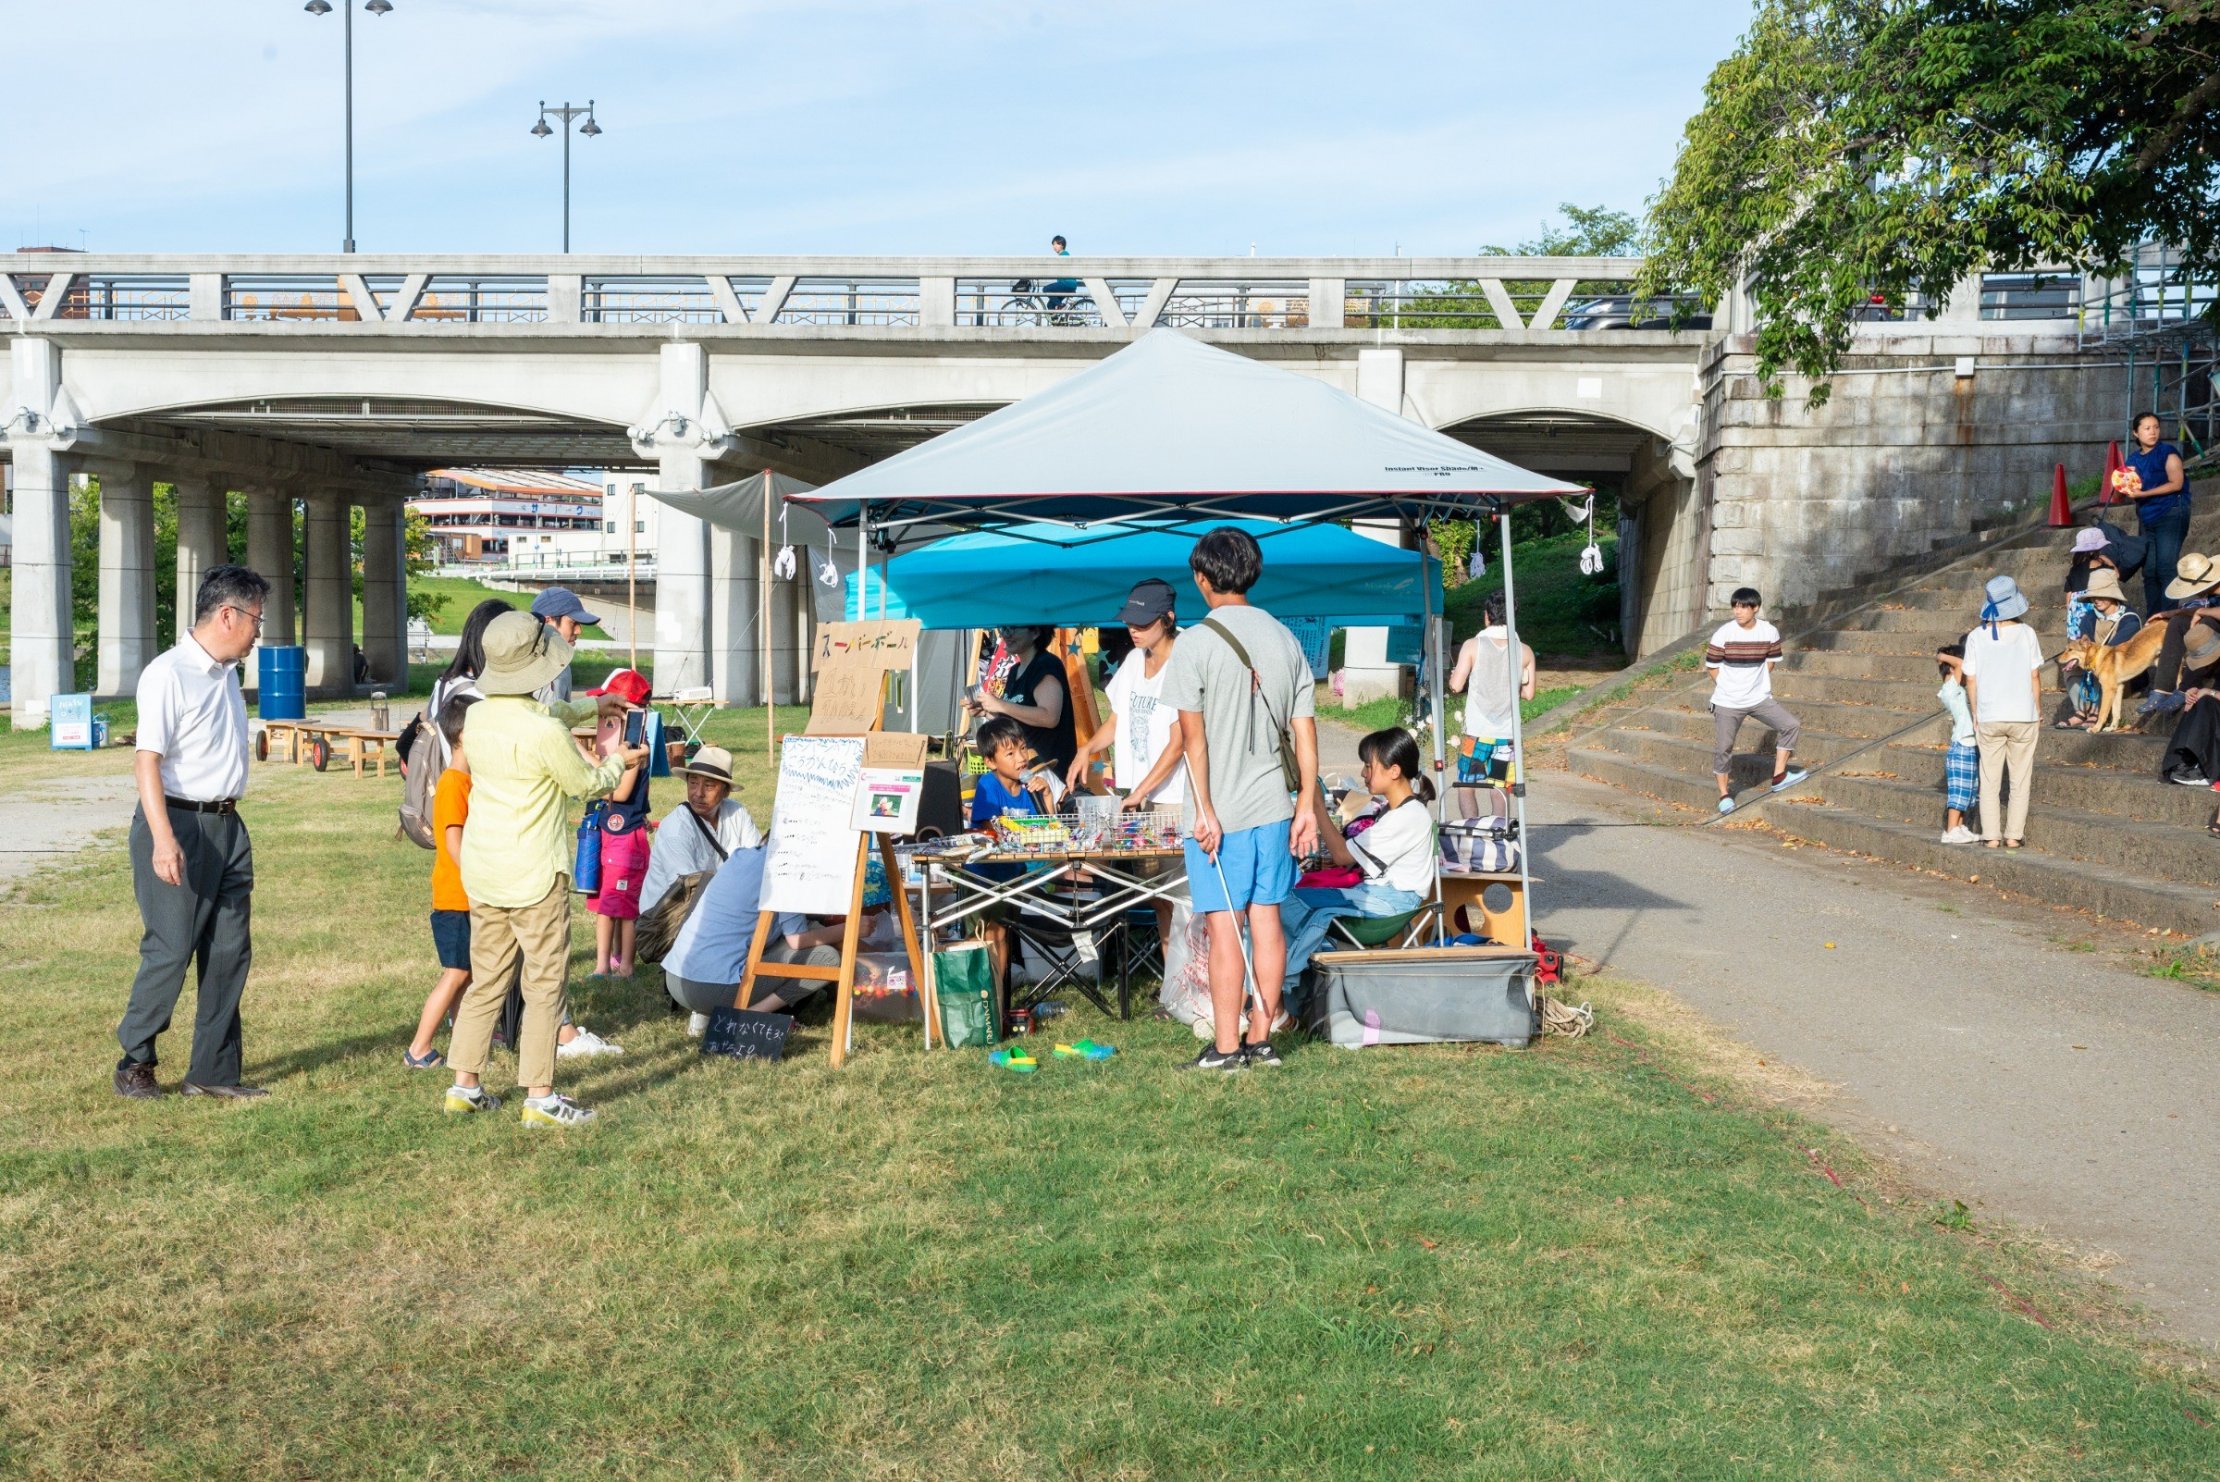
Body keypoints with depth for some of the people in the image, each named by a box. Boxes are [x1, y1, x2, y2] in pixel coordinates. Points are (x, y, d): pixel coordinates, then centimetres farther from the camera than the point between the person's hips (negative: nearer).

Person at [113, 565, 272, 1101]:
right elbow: (147, 761, -19)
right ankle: (134, 1063, 14)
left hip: (227, 825, 8)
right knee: (171, 951, -4)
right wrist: (163, 840, -28)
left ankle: (212, 1071, 15)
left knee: (229, 950, 7)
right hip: (179, 823, -8)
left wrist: (226, 823, 18)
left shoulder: (227, 673, 12)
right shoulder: (168, 674, -13)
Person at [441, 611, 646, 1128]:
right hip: (534, 875, -7)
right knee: (544, 984, 2)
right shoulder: (546, 734, -20)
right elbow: (587, 784, -4)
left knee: (485, 979, 16)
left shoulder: (477, 717, 2)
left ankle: (465, 1085, 21)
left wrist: (589, 708, 32)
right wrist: (619, 762, 16)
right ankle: (539, 1097, 5)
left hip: (480, 872, 7)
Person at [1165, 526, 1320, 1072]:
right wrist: (1306, 807, 7)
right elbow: (1305, 732, 5)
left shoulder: (1196, 643, -9)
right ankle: (1261, 1039, 16)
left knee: (1224, 925, -1)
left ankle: (1226, 1048, 3)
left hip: (1220, 810, -5)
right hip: (1274, 804, 5)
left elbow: (1194, 737, -13)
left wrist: (1204, 811, -11)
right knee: (1267, 919, 9)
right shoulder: (1285, 639, 6)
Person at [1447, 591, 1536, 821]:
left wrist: (1452, 676, 14)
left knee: (1466, 787, 7)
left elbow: (1456, 685, -8)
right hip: (1508, 733, 3)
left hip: (1477, 732, -2)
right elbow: (1528, 693, 6)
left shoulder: (1473, 645, -6)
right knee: (1500, 792, 9)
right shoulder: (1525, 651, 2)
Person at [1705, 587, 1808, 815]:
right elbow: (1712, 665, -4)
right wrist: (1729, 687, 1)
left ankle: (1779, 777, 5)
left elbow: (1771, 661, 9)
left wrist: (1756, 683, 5)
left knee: (1790, 725, -6)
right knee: (1723, 748, -1)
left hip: (1760, 698, 3)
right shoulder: (1724, 634, -14)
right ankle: (1725, 794, 15)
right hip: (1727, 702, -3)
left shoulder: (1770, 632, -7)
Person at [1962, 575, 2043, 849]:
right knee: (2020, 780, 9)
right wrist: (2038, 712, 9)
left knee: (1989, 781, 7)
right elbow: (2035, 676, -2)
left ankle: (1991, 836, 5)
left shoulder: (1976, 637, -3)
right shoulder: (2026, 633, -5)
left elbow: (1971, 680, -1)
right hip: (2023, 716, 0)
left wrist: (1975, 715, 10)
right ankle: (2014, 835, 9)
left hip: (1989, 717, 1)